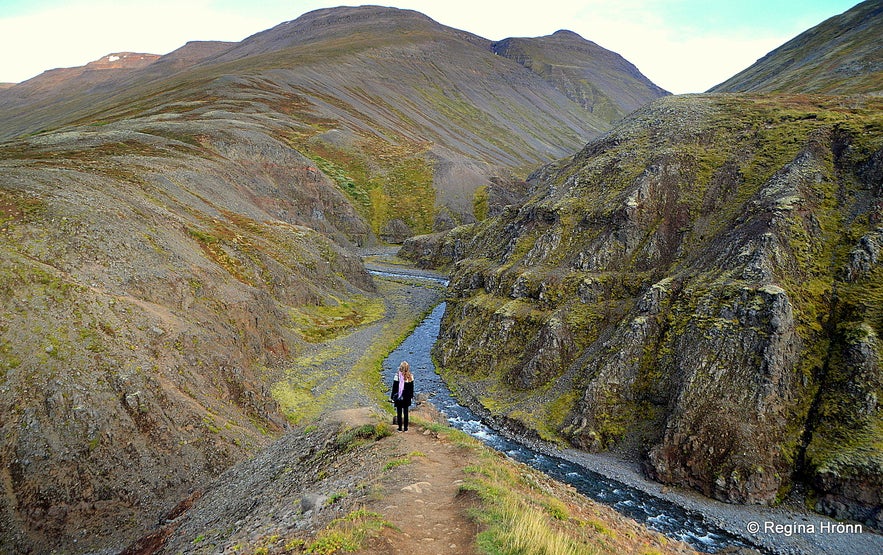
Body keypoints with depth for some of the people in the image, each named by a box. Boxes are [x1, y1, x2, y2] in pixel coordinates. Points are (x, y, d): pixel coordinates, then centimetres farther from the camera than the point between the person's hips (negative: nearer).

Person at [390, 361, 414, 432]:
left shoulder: (397, 375, -15)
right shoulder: (410, 376, -5)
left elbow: (394, 387, -9)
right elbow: (412, 387, 5)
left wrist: (392, 396, -1)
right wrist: (411, 396, 17)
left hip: (398, 397, -3)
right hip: (407, 397, 3)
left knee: (399, 413, 7)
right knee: (405, 412, 11)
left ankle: (400, 428, 11)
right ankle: (405, 428, 15)